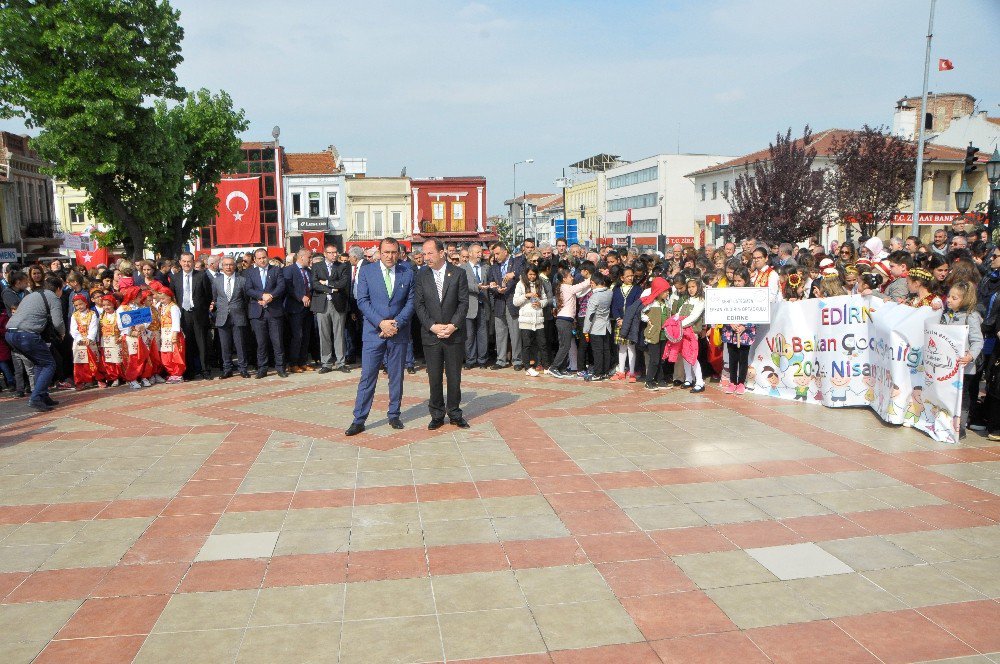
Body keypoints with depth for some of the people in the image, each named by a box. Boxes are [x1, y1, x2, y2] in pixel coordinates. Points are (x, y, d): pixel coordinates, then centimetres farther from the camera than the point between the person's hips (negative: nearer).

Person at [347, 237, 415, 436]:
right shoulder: (366, 271, 0)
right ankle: (359, 420, 4)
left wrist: (396, 324, -12)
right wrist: (381, 323, -14)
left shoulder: (407, 274, 4)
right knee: (367, 377, -2)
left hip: (399, 332, 2)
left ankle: (394, 415, 21)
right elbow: (362, 301, -4)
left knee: (396, 376, 9)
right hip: (373, 331, -2)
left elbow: (410, 302, 1)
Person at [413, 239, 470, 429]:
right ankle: (437, 415, 17)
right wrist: (433, 326, -11)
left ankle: (455, 413, 19)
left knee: (454, 376, 6)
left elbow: (464, 302, -2)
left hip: (454, 334, -1)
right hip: (430, 335, 1)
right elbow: (418, 305, 0)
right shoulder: (421, 275, 3)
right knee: (434, 377, 5)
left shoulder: (458, 273, -1)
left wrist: (453, 325, -13)